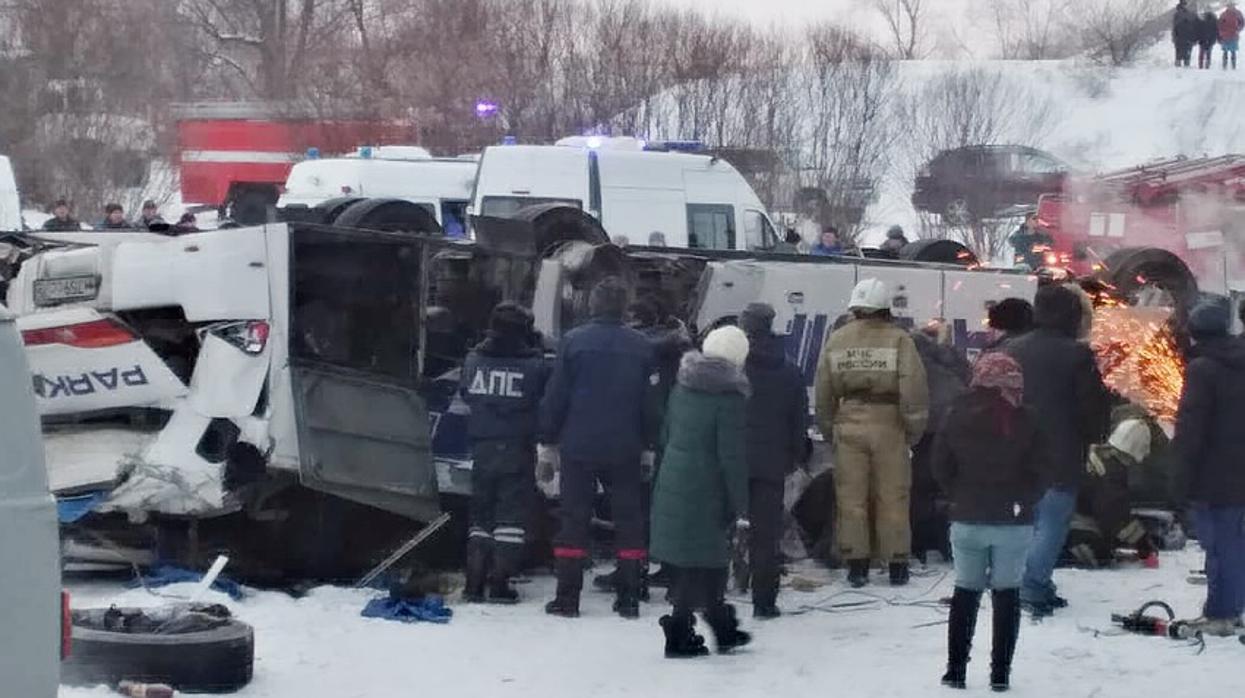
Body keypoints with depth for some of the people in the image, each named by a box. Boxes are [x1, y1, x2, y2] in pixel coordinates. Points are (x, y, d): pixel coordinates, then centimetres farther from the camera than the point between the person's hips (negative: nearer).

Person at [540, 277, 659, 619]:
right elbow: (651, 403, 6)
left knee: (573, 519, 4)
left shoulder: (573, 341, -6)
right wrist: (648, 447, 16)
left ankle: (567, 597, 2)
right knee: (628, 519, 9)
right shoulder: (642, 346, 1)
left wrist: (548, 445, 5)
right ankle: (629, 598, 7)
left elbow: (555, 397, -3)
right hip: (625, 450, 1)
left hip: (578, 448, -1)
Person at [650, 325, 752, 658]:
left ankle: (723, 628, 28)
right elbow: (731, 457, -17)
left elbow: (666, 436, 15)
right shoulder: (730, 398, -15)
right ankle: (679, 636, 2)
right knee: (702, 563, 2)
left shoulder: (682, 389, 7)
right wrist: (740, 507, -12)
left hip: (672, 486, 7)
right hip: (706, 493, -7)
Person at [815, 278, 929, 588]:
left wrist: (828, 430, 19)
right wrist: (914, 429, 1)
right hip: (888, 425, -2)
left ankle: (856, 564, 8)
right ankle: (897, 565, 11)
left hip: (849, 426, 2)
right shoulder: (899, 339, -5)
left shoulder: (836, 340, 5)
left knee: (851, 497, 7)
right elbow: (914, 389, -9)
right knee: (893, 498, 6)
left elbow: (824, 391, 9)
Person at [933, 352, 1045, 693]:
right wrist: (1022, 502, 7)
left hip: (967, 520, 2)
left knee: (966, 590, 13)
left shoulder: (957, 417, -2)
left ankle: (956, 669, 11)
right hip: (1014, 522, -1)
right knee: (1007, 592, 8)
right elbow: (1038, 472, -7)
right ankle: (1000, 673, 5)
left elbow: (941, 467, 2)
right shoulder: (1023, 421, -8)